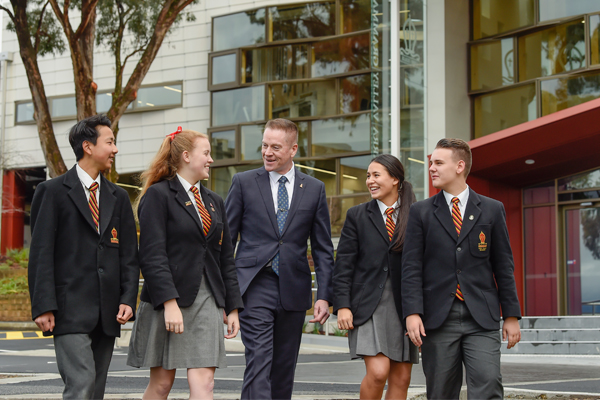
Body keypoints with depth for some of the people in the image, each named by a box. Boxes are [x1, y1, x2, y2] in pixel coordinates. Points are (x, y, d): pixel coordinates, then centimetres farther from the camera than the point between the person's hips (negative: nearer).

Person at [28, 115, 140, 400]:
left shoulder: (119, 197, 16)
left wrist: (128, 299, 0)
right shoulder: (53, 191, 0)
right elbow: (41, 253, -5)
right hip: (71, 309, -6)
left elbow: (129, 255, 14)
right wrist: (44, 306, -13)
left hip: (107, 312, 6)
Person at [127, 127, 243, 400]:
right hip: (168, 299, -5)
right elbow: (152, 255, -13)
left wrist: (232, 307, 12)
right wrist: (169, 303, -21)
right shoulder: (158, 195, -4)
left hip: (207, 301, 5)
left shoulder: (214, 202, 17)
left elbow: (226, 259, 18)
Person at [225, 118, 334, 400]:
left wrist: (324, 296, 1)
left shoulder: (314, 189, 8)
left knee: (284, 369, 9)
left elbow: (323, 248, 9)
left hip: (293, 290, 3)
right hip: (255, 287, -3)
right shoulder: (244, 183, 3)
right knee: (259, 363, -13)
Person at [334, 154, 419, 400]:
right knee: (378, 372, -16)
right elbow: (343, 264, 2)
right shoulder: (357, 216, 6)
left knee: (401, 379, 3)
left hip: (405, 306, 2)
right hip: (368, 306, -2)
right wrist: (343, 305, -8)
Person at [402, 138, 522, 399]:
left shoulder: (492, 210, 9)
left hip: (481, 319, 0)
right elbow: (411, 266, 2)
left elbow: (504, 266, 9)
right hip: (438, 317, 1)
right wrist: (412, 312, -10)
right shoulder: (421, 212, 8)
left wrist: (511, 315, 5)